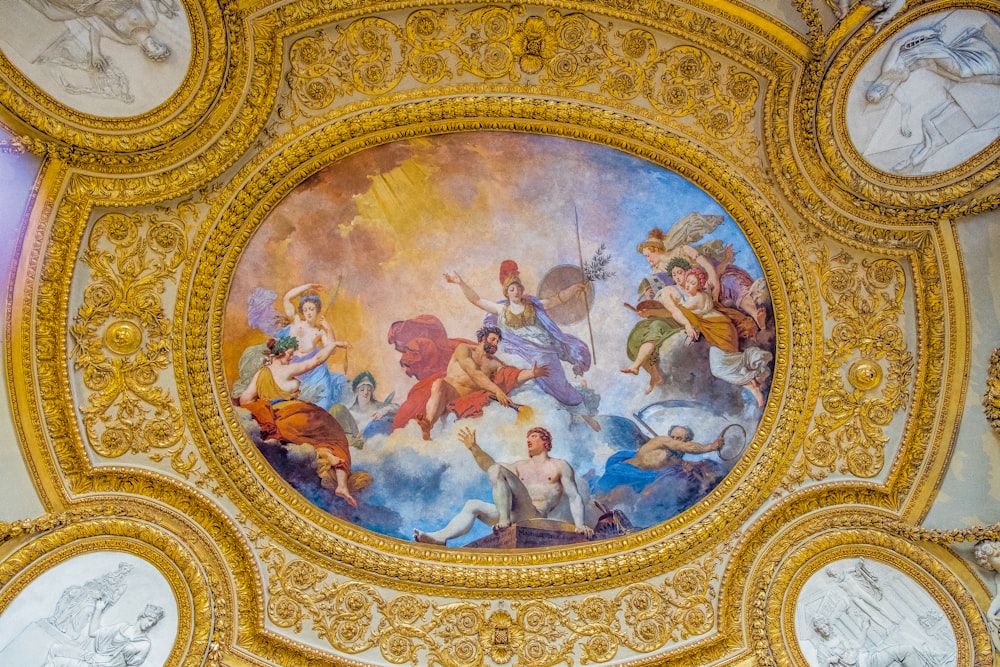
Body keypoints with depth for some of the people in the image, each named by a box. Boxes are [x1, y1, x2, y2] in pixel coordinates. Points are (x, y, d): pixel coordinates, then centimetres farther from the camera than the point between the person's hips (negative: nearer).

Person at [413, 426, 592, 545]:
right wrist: (474, 448, 11)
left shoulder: (560, 466, 12)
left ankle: (505, 520, -30)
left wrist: (579, 524, -9)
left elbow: (575, 497, 4)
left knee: (498, 470, -18)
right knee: (472, 506, -12)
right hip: (515, 517, 6)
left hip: (535, 517, -6)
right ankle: (440, 537, -32)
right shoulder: (522, 466, 28)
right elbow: (489, 465, 24)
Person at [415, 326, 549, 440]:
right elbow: (474, 373, -10)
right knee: (439, 383, -35)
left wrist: (532, 373, -16)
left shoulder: (494, 362, 20)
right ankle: (426, 431, -60)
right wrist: (497, 390, -22)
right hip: (449, 391, -4)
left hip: (469, 398, 4)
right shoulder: (464, 349, 6)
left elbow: (512, 378, 4)